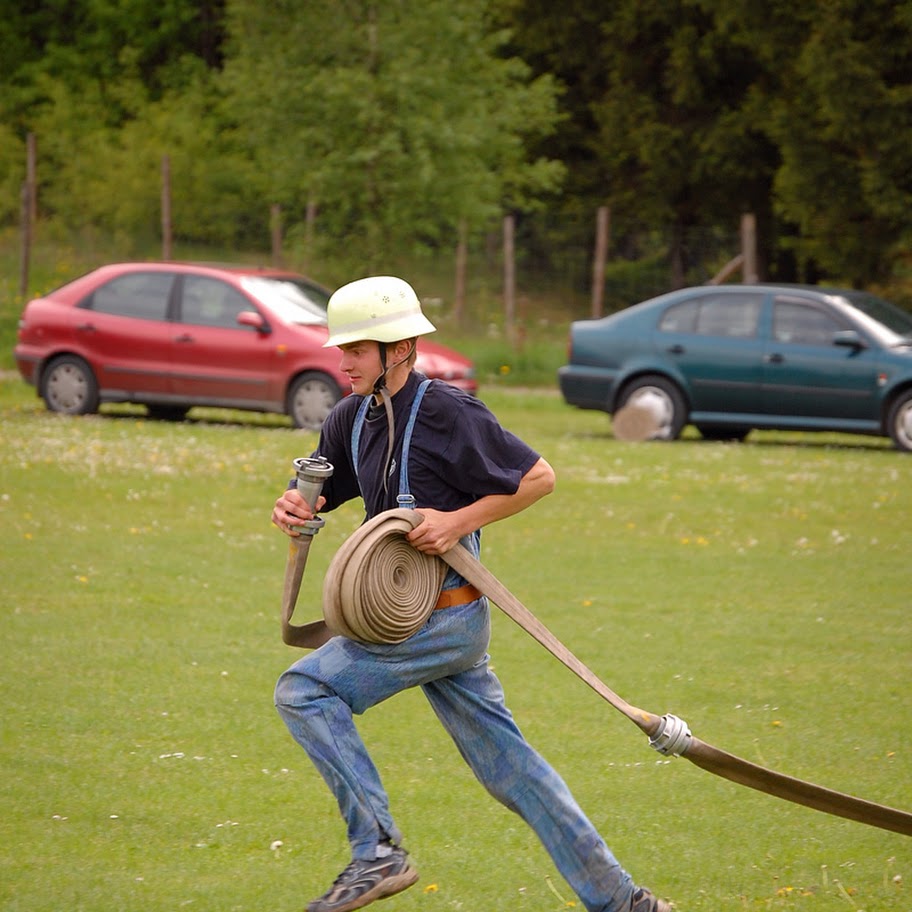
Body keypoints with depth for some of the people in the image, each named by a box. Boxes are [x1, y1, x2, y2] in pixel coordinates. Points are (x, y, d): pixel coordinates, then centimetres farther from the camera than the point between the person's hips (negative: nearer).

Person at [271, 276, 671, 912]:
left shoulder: (447, 412, -15)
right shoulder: (353, 418, 8)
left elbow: (540, 477, -11)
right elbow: (322, 490, 20)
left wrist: (459, 523, -19)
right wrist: (296, 507, -4)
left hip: (445, 617, -8)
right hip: (422, 621, 8)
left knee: (303, 690, -12)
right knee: (508, 769, 11)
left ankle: (378, 852, -12)